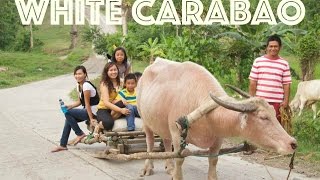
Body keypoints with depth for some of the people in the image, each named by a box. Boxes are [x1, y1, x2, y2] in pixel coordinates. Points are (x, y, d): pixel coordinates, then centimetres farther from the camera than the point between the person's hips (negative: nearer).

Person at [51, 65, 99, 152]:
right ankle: (63, 145, 15)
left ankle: (80, 134, 1)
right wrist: (70, 106, -2)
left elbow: (87, 103, -20)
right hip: (87, 110, 9)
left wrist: (91, 118, -17)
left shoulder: (86, 85, -19)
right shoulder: (78, 86, 9)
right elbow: (80, 101, 14)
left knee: (68, 113, -13)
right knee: (68, 119, 8)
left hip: (94, 111, -9)